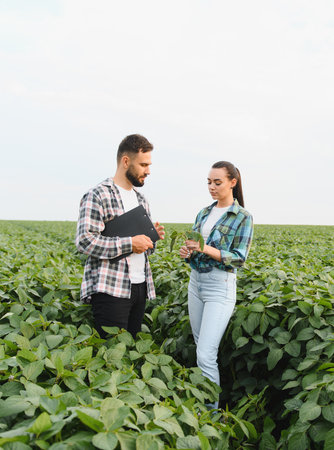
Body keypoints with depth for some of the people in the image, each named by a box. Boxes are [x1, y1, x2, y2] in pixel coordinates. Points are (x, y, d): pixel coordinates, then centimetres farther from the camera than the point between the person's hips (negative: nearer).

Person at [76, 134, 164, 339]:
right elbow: (85, 241, -17)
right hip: (111, 289, -8)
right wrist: (130, 243, -17)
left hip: (140, 286, 8)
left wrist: (152, 236, 3)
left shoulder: (140, 198, 19)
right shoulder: (97, 196, -8)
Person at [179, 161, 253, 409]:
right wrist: (187, 251, -8)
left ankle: (212, 412, 2)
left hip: (221, 286, -7)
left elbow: (239, 258, -12)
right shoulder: (204, 213, 11)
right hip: (195, 281, 7)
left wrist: (206, 249, -24)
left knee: (206, 355, -11)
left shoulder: (243, 217, -7)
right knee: (201, 346, 14)